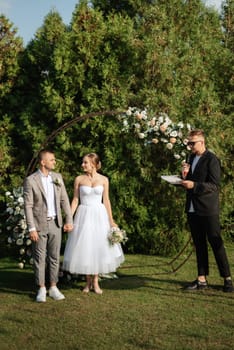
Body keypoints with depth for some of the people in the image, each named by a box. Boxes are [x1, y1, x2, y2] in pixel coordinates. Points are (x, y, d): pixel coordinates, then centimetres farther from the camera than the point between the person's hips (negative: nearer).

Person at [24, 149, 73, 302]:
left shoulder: (57, 177, 6)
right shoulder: (31, 180, -8)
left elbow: (64, 200, 8)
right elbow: (28, 206, -9)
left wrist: (69, 220, 3)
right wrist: (31, 228, -13)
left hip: (55, 223, 4)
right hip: (39, 224, -4)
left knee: (55, 257, 9)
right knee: (40, 258, 4)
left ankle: (53, 288, 20)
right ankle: (41, 289, 16)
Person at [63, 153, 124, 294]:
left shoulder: (104, 180, 0)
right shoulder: (79, 179, -1)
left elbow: (106, 200, 3)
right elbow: (75, 200, 1)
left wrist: (111, 220, 2)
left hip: (99, 215, 0)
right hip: (83, 215, 0)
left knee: (98, 247, 4)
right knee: (84, 248, 4)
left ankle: (95, 282, 16)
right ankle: (88, 282, 18)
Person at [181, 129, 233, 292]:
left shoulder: (211, 159, -11)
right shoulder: (192, 158, 14)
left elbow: (215, 185, -16)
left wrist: (194, 185, -26)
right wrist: (186, 175, 0)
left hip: (208, 209, -7)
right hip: (193, 209, 7)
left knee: (216, 243, 0)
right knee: (199, 244, 11)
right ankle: (202, 279, 18)